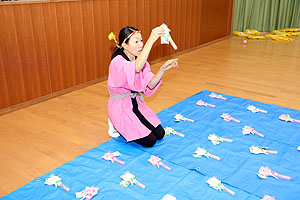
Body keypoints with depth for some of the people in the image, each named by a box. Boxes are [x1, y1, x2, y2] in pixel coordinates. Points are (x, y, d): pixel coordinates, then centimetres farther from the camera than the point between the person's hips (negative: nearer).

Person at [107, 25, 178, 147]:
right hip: (120, 106, -7)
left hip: (136, 103, 8)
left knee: (160, 134, 2)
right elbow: (136, 68, -48)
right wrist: (151, 40, -53)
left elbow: (150, 85, -8)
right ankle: (116, 125, 8)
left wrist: (163, 69, -24)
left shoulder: (140, 60, 2)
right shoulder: (117, 62, -24)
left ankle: (125, 125, 21)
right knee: (149, 141, -12)